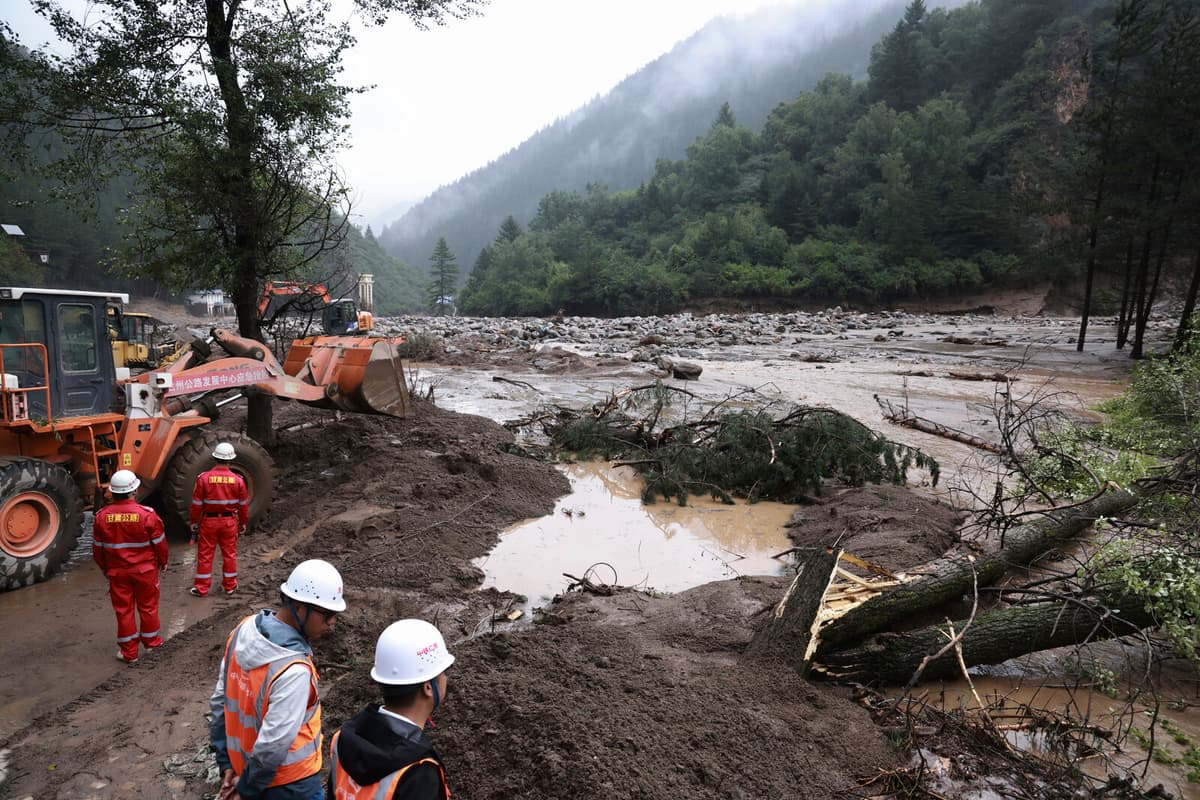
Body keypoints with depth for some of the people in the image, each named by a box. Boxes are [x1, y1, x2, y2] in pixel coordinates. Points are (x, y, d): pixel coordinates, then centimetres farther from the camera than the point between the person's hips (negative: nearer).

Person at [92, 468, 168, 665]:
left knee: (123, 609, 12)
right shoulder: (147, 514, -18)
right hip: (145, 570, -2)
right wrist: (162, 561, 10)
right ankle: (151, 642, 31)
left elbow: (98, 548, 2)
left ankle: (129, 652, 20)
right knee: (148, 606, 16)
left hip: (117, 572, 2)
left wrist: (104, 568, 18)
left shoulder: (101, 516, -10)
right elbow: (159, 543, -9)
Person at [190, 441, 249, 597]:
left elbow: (197, 503, -7)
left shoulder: (204, 478, -12)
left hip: (209, 521, -1)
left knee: (205, 555, 9)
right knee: (229, 554, 12)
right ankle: (230, 586, 22)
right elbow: (243, 504, 1)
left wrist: (194, 521, 5)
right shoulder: (237, 480, -8)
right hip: (230, 521, 1)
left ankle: (201, 588, 17)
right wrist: (243, 522, 13)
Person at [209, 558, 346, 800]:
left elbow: (219, 701, 0)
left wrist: (226, 765, 8)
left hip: (242, 766, 7)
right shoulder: (294, 669, -33)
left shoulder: (244, 630, -10)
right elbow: (273, 746, -28)